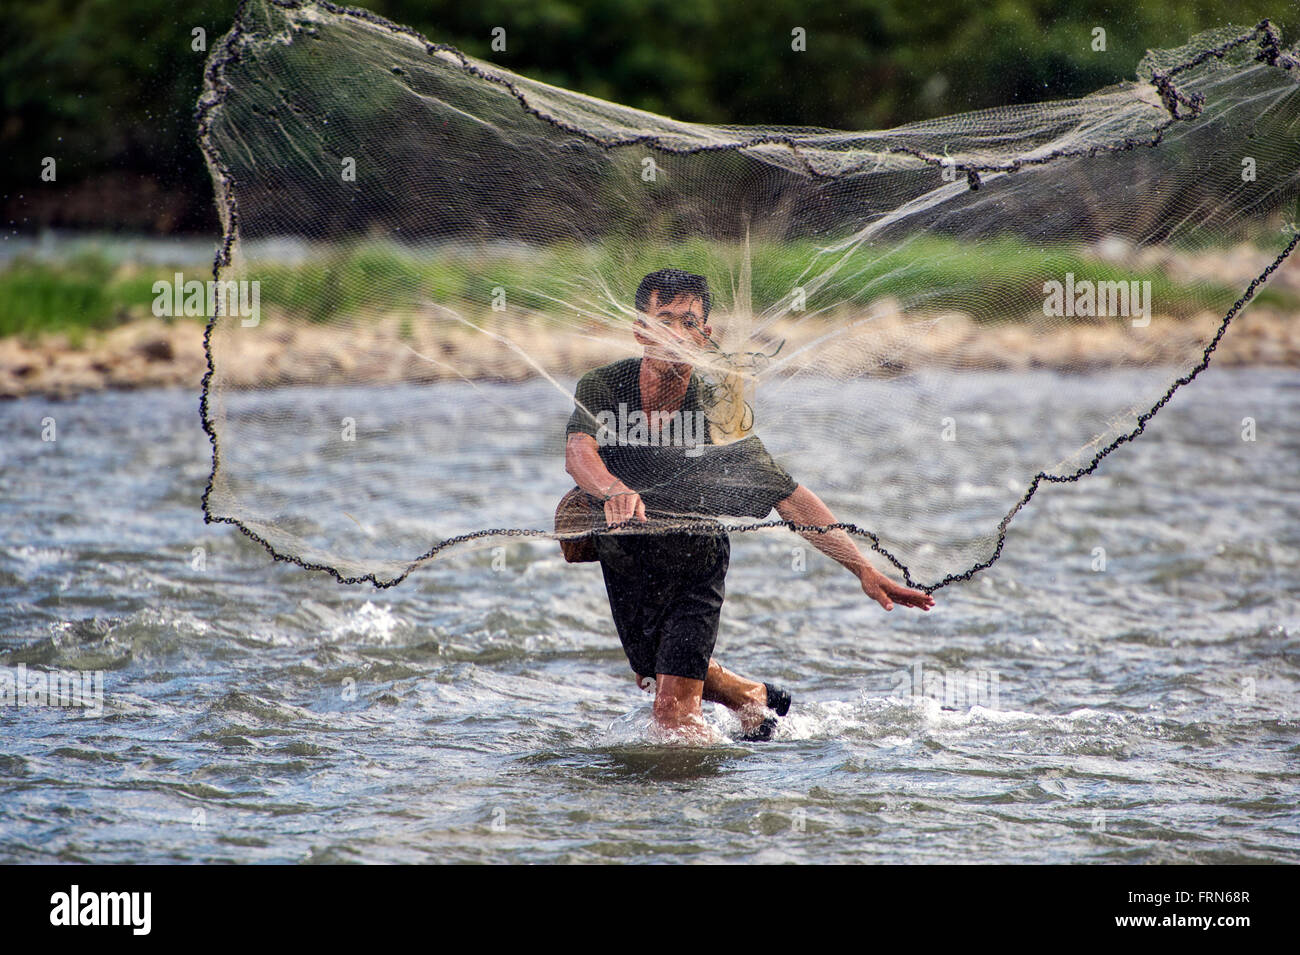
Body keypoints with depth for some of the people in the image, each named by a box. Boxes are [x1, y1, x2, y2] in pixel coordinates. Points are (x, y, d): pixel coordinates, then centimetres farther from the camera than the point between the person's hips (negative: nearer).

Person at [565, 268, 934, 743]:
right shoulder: (602, 387, -23)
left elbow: (793, 500, -25)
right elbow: (578, 453, -42)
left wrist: (864, 570, -33)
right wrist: (614, 490, -66)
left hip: (695, 566, -3)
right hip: (623, 561, 3)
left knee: (675, 709, -14)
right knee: (652, 674, 25)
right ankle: (754, 698, 51)